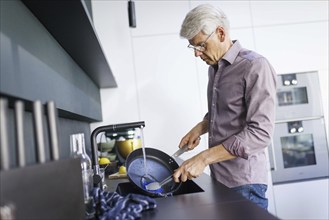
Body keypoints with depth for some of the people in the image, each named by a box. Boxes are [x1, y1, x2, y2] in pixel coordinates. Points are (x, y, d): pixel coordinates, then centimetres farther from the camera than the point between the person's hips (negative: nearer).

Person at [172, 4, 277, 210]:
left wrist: (204, 158, -25)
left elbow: (260, 133, -23)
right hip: (219, 177, 7)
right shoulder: (214, 68, 10)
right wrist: (200, 128, 2)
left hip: (244, 182, -7)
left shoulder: (255, 67, -16)